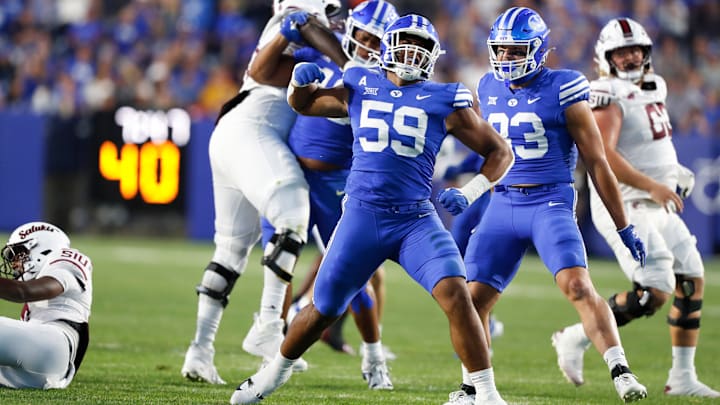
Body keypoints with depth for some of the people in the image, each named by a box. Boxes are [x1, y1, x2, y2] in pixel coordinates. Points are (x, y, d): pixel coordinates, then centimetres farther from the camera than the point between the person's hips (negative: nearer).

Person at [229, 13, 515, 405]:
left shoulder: (444, 101, 2)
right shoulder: (360, 87, 8)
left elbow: (500, 152, 7)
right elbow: (302, 104, 25)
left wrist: (471, 192, -9)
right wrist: (301, 81, 2)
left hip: (416, 219, -1)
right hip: (361, 216, 2)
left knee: (455, 294, -22)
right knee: (324, 309, 10)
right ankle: (275, 372, 38)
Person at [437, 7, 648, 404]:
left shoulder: (562, 92, -8)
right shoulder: (490, 90, 9)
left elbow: (596, 163, -4)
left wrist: (624, 227, -2)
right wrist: (467, 193, 12)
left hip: (550, 203, -5)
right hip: (502, 205, 5)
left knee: (578, 286, -24)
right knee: (474, 297, 1)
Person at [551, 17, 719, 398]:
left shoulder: (651, 90, 13)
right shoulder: (610, 97, -15)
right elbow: (602, 156, -27)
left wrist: (674, 173, 13)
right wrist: (652, 186, -28)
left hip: (657, 209, 9)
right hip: (624, 208, -9)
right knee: (654, 292, -18)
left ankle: (683, 378, 14)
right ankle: (576, 338, -3)